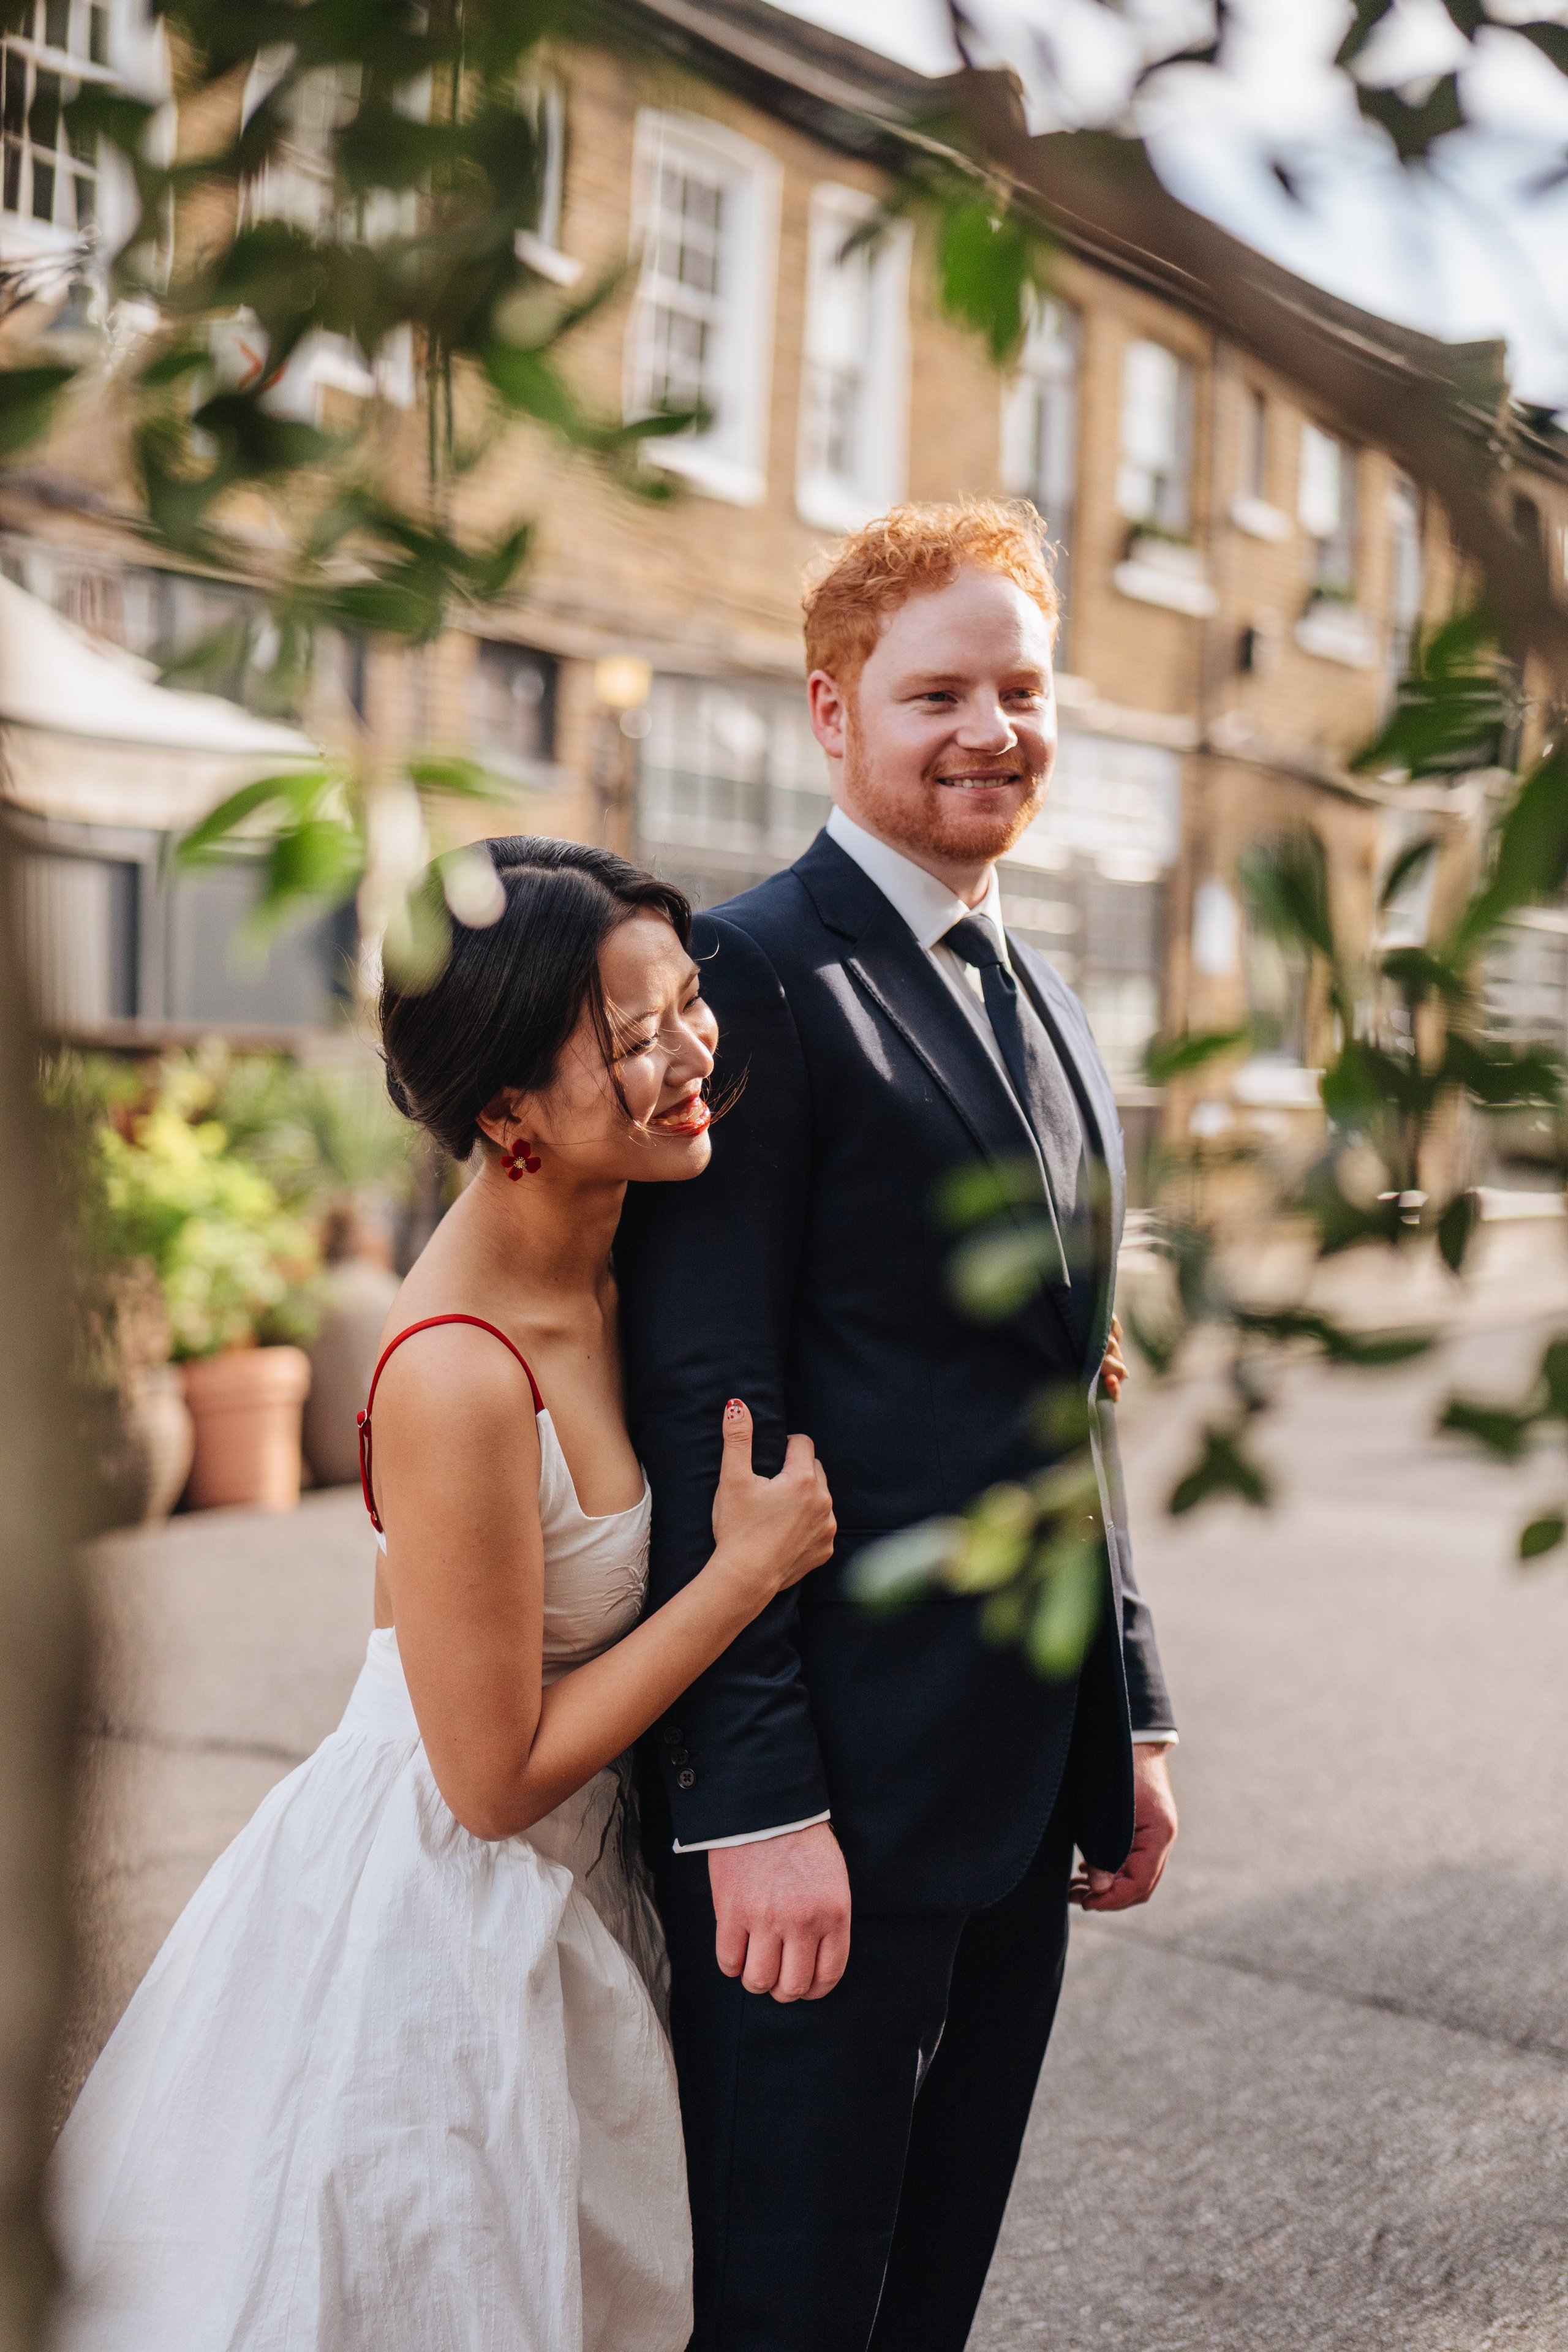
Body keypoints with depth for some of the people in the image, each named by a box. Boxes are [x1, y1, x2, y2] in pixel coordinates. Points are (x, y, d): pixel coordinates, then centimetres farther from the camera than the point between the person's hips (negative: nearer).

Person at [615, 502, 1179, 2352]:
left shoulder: (1047, 1009, 16)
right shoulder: (752, 977, -11)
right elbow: (704, 1412, -17)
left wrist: (1129, 1720, 17)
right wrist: (755, 1794, -19)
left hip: (1023, 1775, 8)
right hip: (833, 1781, -8)